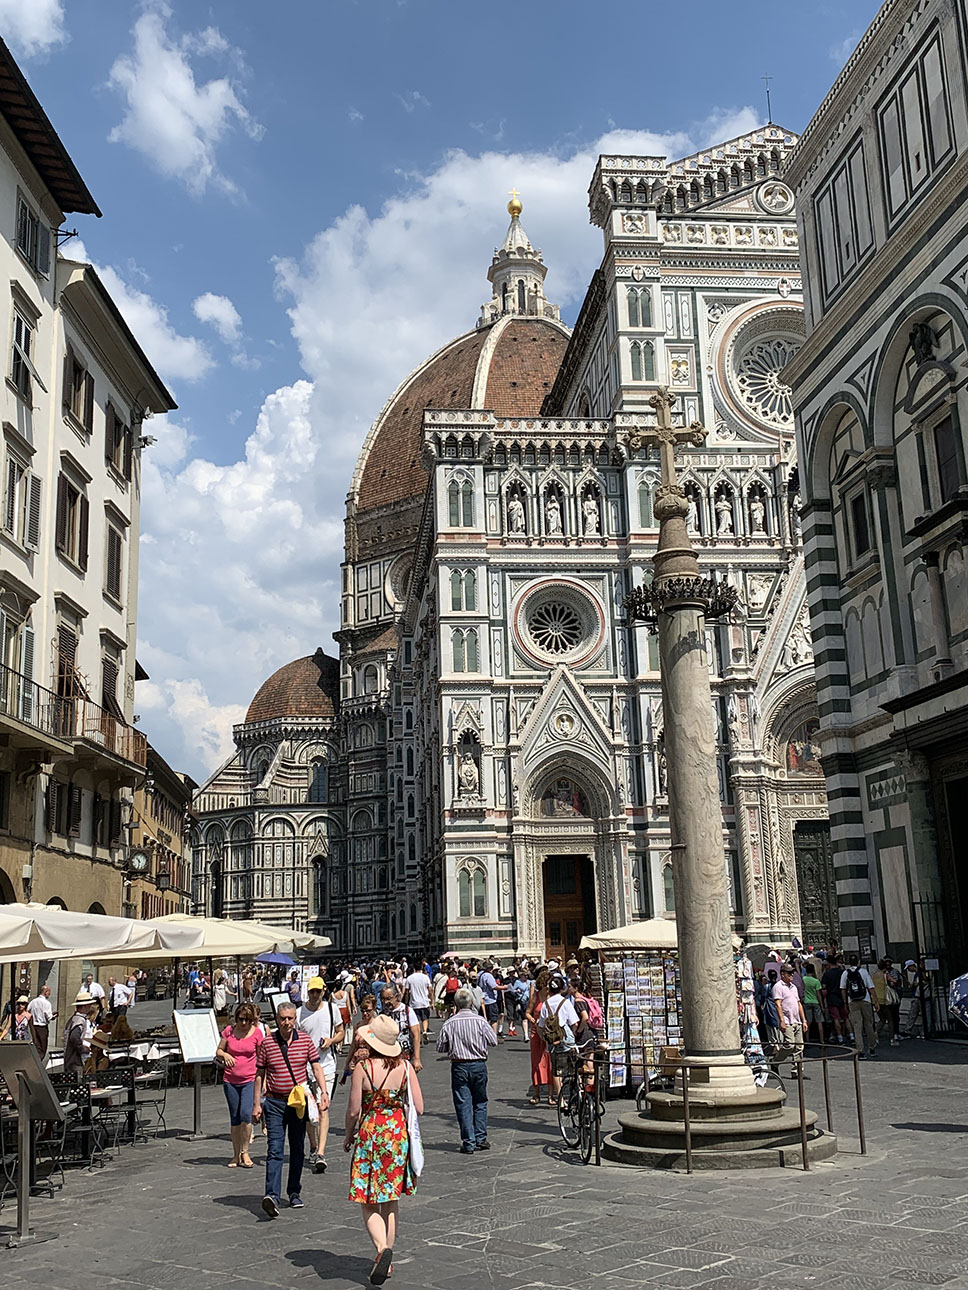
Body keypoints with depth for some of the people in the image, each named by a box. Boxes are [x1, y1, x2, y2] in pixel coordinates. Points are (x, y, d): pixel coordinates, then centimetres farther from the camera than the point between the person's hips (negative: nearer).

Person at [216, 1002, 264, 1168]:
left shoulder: (257, 1033, -3)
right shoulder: (229, 1031, 1)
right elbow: (218, 1051, 11)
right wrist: (224, 1055, -12)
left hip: (250, 1080, -2)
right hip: (230, 1080, 2)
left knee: (246, 1114, -16)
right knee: (234, 1118, 7)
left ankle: (245, 1152, 0)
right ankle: (236, 1155, 18)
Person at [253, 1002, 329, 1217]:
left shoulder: (305, 1041, 1)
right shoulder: (266, 1043, -1)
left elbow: (316, 1067, 1)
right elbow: (259, 1075, 4)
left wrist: (324, 1092, -12)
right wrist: (256, 1103, 1)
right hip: (274, 1103, -2)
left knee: (298, 1149, 11)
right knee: (275, 1150, -11)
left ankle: (294, 1192, 24)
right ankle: (272, 1195, -19)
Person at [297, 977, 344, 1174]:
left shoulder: (332, 1009, 2)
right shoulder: (299, 1013, -2)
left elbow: (341, 1032, 13)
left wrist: (331, 1040, -9)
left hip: (326, 1065, -1)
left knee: (323, 1109, -12)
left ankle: (321, 1154, -19)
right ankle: (313, 1148, 31)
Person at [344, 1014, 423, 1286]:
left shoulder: (363, 1068, -14)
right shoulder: (405, 1067, -5)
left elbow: (354, 1111, -10)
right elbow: (419, 1108, -3)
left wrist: (348, 1136, 8)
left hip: (370, 1134, -4)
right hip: (398, 1135, 4)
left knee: (369, 1204, 5)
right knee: (391, 1200, 18)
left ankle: (382, 1248, -19)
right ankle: (387, 1260, 23)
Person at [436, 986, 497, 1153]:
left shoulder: (449, 1024, -5)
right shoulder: (479, 1020, -8)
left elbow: (440, 1047, 1)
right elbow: (493, 1041, -2)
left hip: (459, 1066, 0)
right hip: (479, 1065, 1)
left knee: (463, 1104, 4)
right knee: (480, 1102, 15)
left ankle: (469, 1143, 3)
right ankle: (481, 1139, 15)